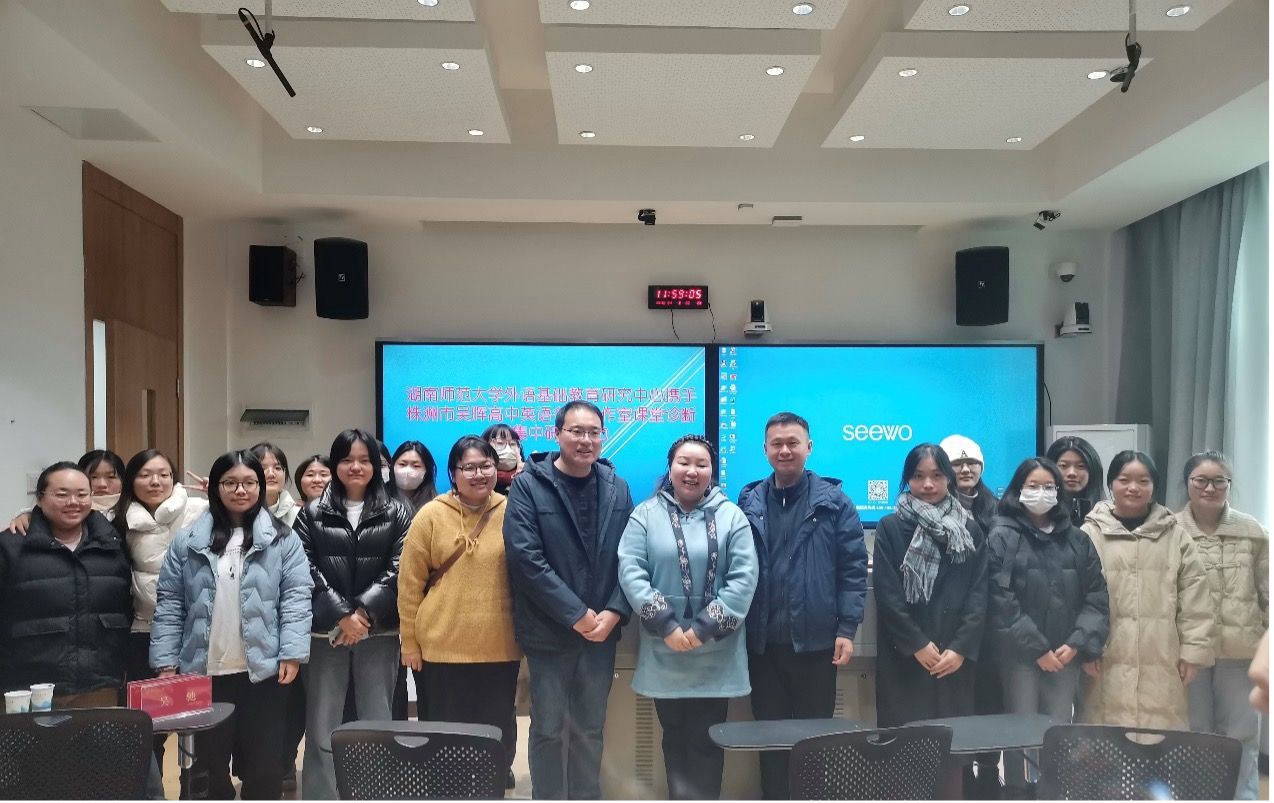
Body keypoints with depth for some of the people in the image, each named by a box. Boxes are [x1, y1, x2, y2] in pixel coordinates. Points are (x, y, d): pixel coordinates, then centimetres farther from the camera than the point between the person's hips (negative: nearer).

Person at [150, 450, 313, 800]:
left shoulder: (282, 538, 1)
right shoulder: (188, 541, 5)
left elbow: (296, 597, -3)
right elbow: (169, 604, 5)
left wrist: (292, 653, -12)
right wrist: (166, 662, -1)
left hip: (263, 670, -1)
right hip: (204, 671, 1)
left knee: (263, 763, 8)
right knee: (209, 762, 11)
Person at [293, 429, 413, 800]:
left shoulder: (396, 514, 7)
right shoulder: (312, 514, 7)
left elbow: (398, 572, -2)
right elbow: (307, 571, -3)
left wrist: (364, 611, -13)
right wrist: (340, 615, -13)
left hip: (379, 632, 0)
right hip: (326, 632, 0)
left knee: (377, 724, 6)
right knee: (322, 728, 4)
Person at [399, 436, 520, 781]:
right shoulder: (431, 515, -3)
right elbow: (409, 583, 1)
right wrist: (410, 642, 1)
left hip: (500, 648, 1)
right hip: (441, 648, -1)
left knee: (498, 732, 11)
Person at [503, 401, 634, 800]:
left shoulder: (616, 488, 5)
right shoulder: (529, 485, -8)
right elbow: (525, 558, -16)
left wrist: (614, 613, -10)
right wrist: (576, 615, -17)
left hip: (601, 630, 3)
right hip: (549, 632, -3)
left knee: (589, 730, 13)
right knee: (548, 729, 7)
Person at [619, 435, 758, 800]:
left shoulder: (731, 516, 0)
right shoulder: (645, 514, 1)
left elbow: (744, 578, -7)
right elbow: (630, 571, -7)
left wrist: (704, 629, -13)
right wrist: (666, 625, -15)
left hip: (715, 654, -1)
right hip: (664, 651, 1)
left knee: (707, 739, 6)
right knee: (674, 735, 13)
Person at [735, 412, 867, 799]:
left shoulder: (833, 501, -1)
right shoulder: (748, 502, 5)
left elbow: (854, 568, -3)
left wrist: (847, 629, -8)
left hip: (816, 641, -2)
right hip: (762, 642, 2)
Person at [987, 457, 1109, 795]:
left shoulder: (1077, 539, 9)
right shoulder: (1002, 536, -4)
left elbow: (1096, 597, 6)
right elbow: (1001, 601, -11)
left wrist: (1078, 643, -6)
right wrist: (1037, 648, -12)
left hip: (1065, 656, 4)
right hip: (1019, 654, -3)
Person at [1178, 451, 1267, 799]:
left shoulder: (1253, 532, 2)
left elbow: (1267, 592, 6)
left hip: (1240, 649, 1)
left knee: (1241, 732, 10)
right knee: (1193, 731, 11)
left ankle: (1243, 796, 24)